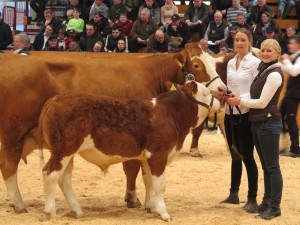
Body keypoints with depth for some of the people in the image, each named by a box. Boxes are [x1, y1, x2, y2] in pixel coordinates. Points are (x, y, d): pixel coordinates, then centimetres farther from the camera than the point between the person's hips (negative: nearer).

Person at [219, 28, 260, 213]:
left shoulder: (255, 63, -9)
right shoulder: (230, 63, 11)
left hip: (246, 114, -6)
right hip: (230, 113, 6)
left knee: (247, 156, -3)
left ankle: (252, 198, 6)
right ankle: (234, 194, 22)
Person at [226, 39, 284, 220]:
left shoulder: (274, 74, -17)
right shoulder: (264, 70, 13)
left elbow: (262, 102, -18)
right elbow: (255, 95, 16)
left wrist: (240, 101, -9)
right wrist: (238, 97, 0)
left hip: (269, 123, -10)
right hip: (258, 123, 10)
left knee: (272, 166, -4)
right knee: (266, 166, 16)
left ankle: (275, 207, 2)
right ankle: (267, 202, 24)